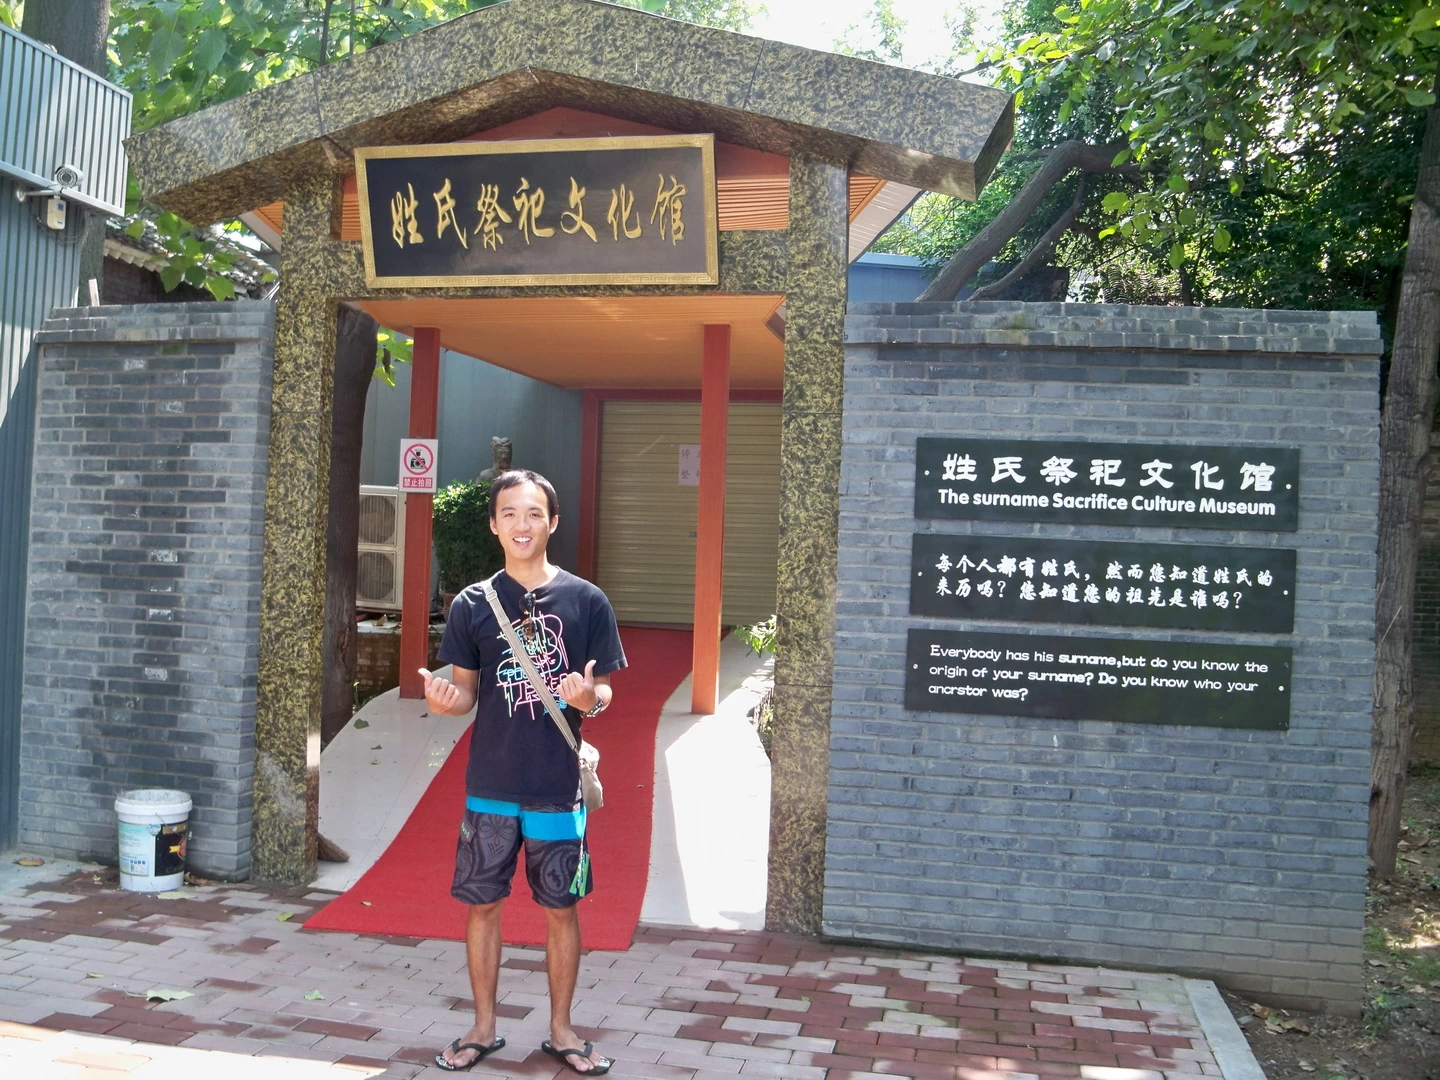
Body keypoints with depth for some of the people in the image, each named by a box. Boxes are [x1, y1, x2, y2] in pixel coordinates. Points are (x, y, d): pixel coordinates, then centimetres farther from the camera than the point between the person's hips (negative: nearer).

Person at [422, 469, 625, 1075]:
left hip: (557, 786, -1)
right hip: (490, 785, 1)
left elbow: (604, 693, 2)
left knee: (561, 909, 9)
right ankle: (484, 1028, 29)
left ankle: (560, 1030, 27)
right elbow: (465, 693, 6)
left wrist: (589, 698, -21)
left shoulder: (585, 600, -2)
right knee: (482, 904, 10)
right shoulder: (472, 605, 1)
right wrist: (444, 701, -16)